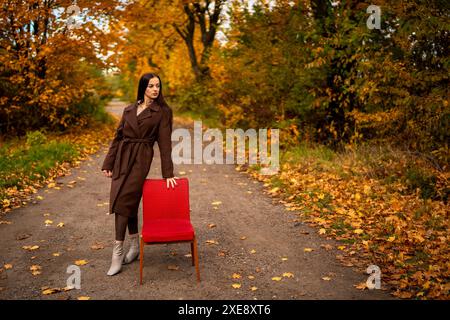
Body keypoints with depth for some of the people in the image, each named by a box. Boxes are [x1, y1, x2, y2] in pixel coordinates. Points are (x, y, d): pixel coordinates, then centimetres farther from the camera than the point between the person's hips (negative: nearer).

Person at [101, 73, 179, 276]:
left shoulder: (162, 112, 0)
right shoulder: (129, 110, 12)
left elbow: (164, 142, -3)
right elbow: (117, 137, 14)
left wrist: (168, 173, -6)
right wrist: (108, 164, 10)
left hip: (141, 160, -5)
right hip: (122, 158, 5)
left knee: (122, 202, -13)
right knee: (129, 203, 10)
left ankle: (117, 253, -7)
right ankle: (135, 245, 26)